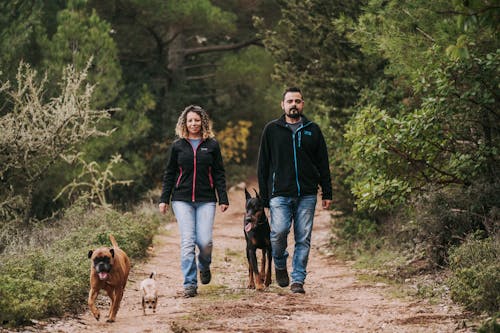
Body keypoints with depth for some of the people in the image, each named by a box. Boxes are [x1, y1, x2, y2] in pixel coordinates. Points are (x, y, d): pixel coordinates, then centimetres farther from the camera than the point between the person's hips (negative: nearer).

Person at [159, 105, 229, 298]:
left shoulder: (211, 145, 7)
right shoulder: (178, 146, 8)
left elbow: (219, 173, 8)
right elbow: (169, 174, 12)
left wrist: (223, 199, 1)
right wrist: (164, 199, 6)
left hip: (206, 200, 0)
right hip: (182, 200, 0)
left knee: (205, 241, -10)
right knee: (187, 241, -9)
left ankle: (204, 266, 23)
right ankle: (190, 284, -4)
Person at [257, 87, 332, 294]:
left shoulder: (313, 130, 11)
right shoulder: (272, 130, 8)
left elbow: (323, 165, 13)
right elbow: (263, 165, 8)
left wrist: (327, 193, 7)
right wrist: (263, 196, 3)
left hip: (307, 195, 2)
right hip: (280, 194, -2)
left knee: (303, 238, 0)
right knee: (279, 231, -16)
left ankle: (298, 280, 8)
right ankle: (280, 264, 11)